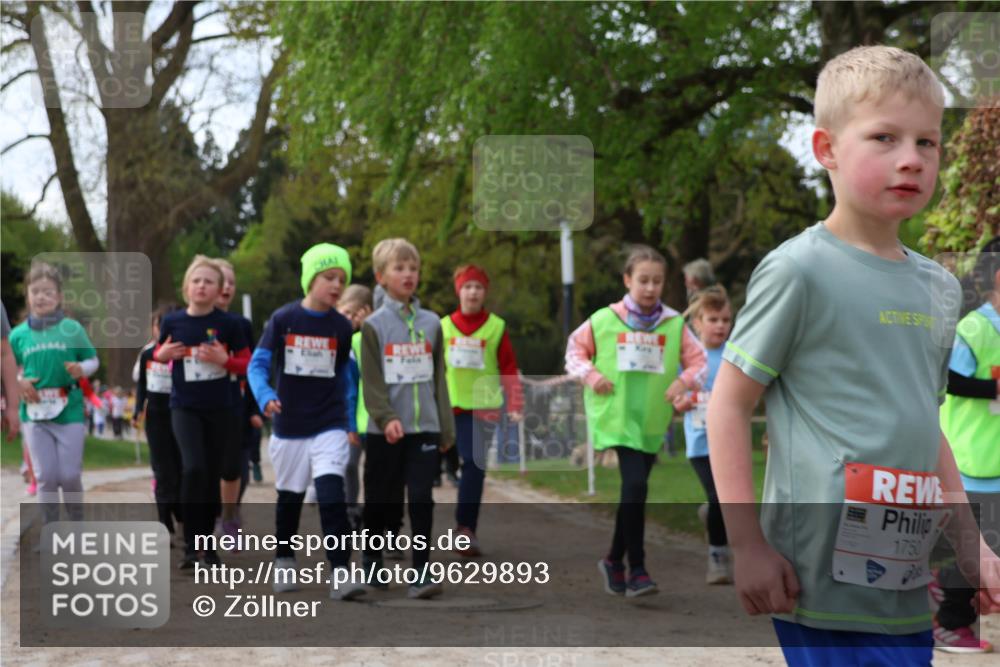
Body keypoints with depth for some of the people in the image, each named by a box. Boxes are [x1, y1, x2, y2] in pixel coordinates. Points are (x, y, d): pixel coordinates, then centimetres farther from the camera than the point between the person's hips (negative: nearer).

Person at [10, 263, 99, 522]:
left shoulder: (72, 329, -1)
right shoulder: (19, 334, 4)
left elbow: (93, 360, 7)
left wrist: (81, 369, -14)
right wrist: (19, 382, -6)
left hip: (70, 412, -1)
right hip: (34, 413, 2)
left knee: (70, 475, 0)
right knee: (46, 476, 3)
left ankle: (78, 522, 22)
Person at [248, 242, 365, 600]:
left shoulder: (341, 327, 1)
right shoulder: (283, 319, -5)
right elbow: (258, 363, -6)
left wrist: (347, 416, 12)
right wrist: (265, 397, -23)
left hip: (330, 426, 0)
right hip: (289, 426, 0)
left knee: (331, 495, -15)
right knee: (289, 497, 14)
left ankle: (340, 573, -17)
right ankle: (284, 562, 33)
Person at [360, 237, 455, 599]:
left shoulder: (431, 323, 9)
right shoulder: (374, 325, -1)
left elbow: (439, 378, 11)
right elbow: (371, 380, -7)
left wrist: (446, 428, 8)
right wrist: (386, 419, -21)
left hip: (425, 428, 2)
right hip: (385, 432, -2)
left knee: (421, 500, -6)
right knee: (381, 501, 8)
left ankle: (421, 574, -5)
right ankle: (372, 563, 26)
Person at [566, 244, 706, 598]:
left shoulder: (675, 324, 2)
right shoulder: (604, 320, -1)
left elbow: (697, 361, 7)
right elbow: (575, 347, 10)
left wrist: (685, 381, -12)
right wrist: (589, 374, -6)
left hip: (652, 420, 3)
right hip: (616, 416, -3)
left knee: (634, 489, 11)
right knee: (635, 484, -18)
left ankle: (615, 561, 31)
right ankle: (637, 570, -11)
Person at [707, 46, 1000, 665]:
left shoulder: (940, 287, 12)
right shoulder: (799, 270, -8)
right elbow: (729, 405, -7)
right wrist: (748, 547, -11)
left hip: (908, 593, 7)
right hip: (825, 584, -7)